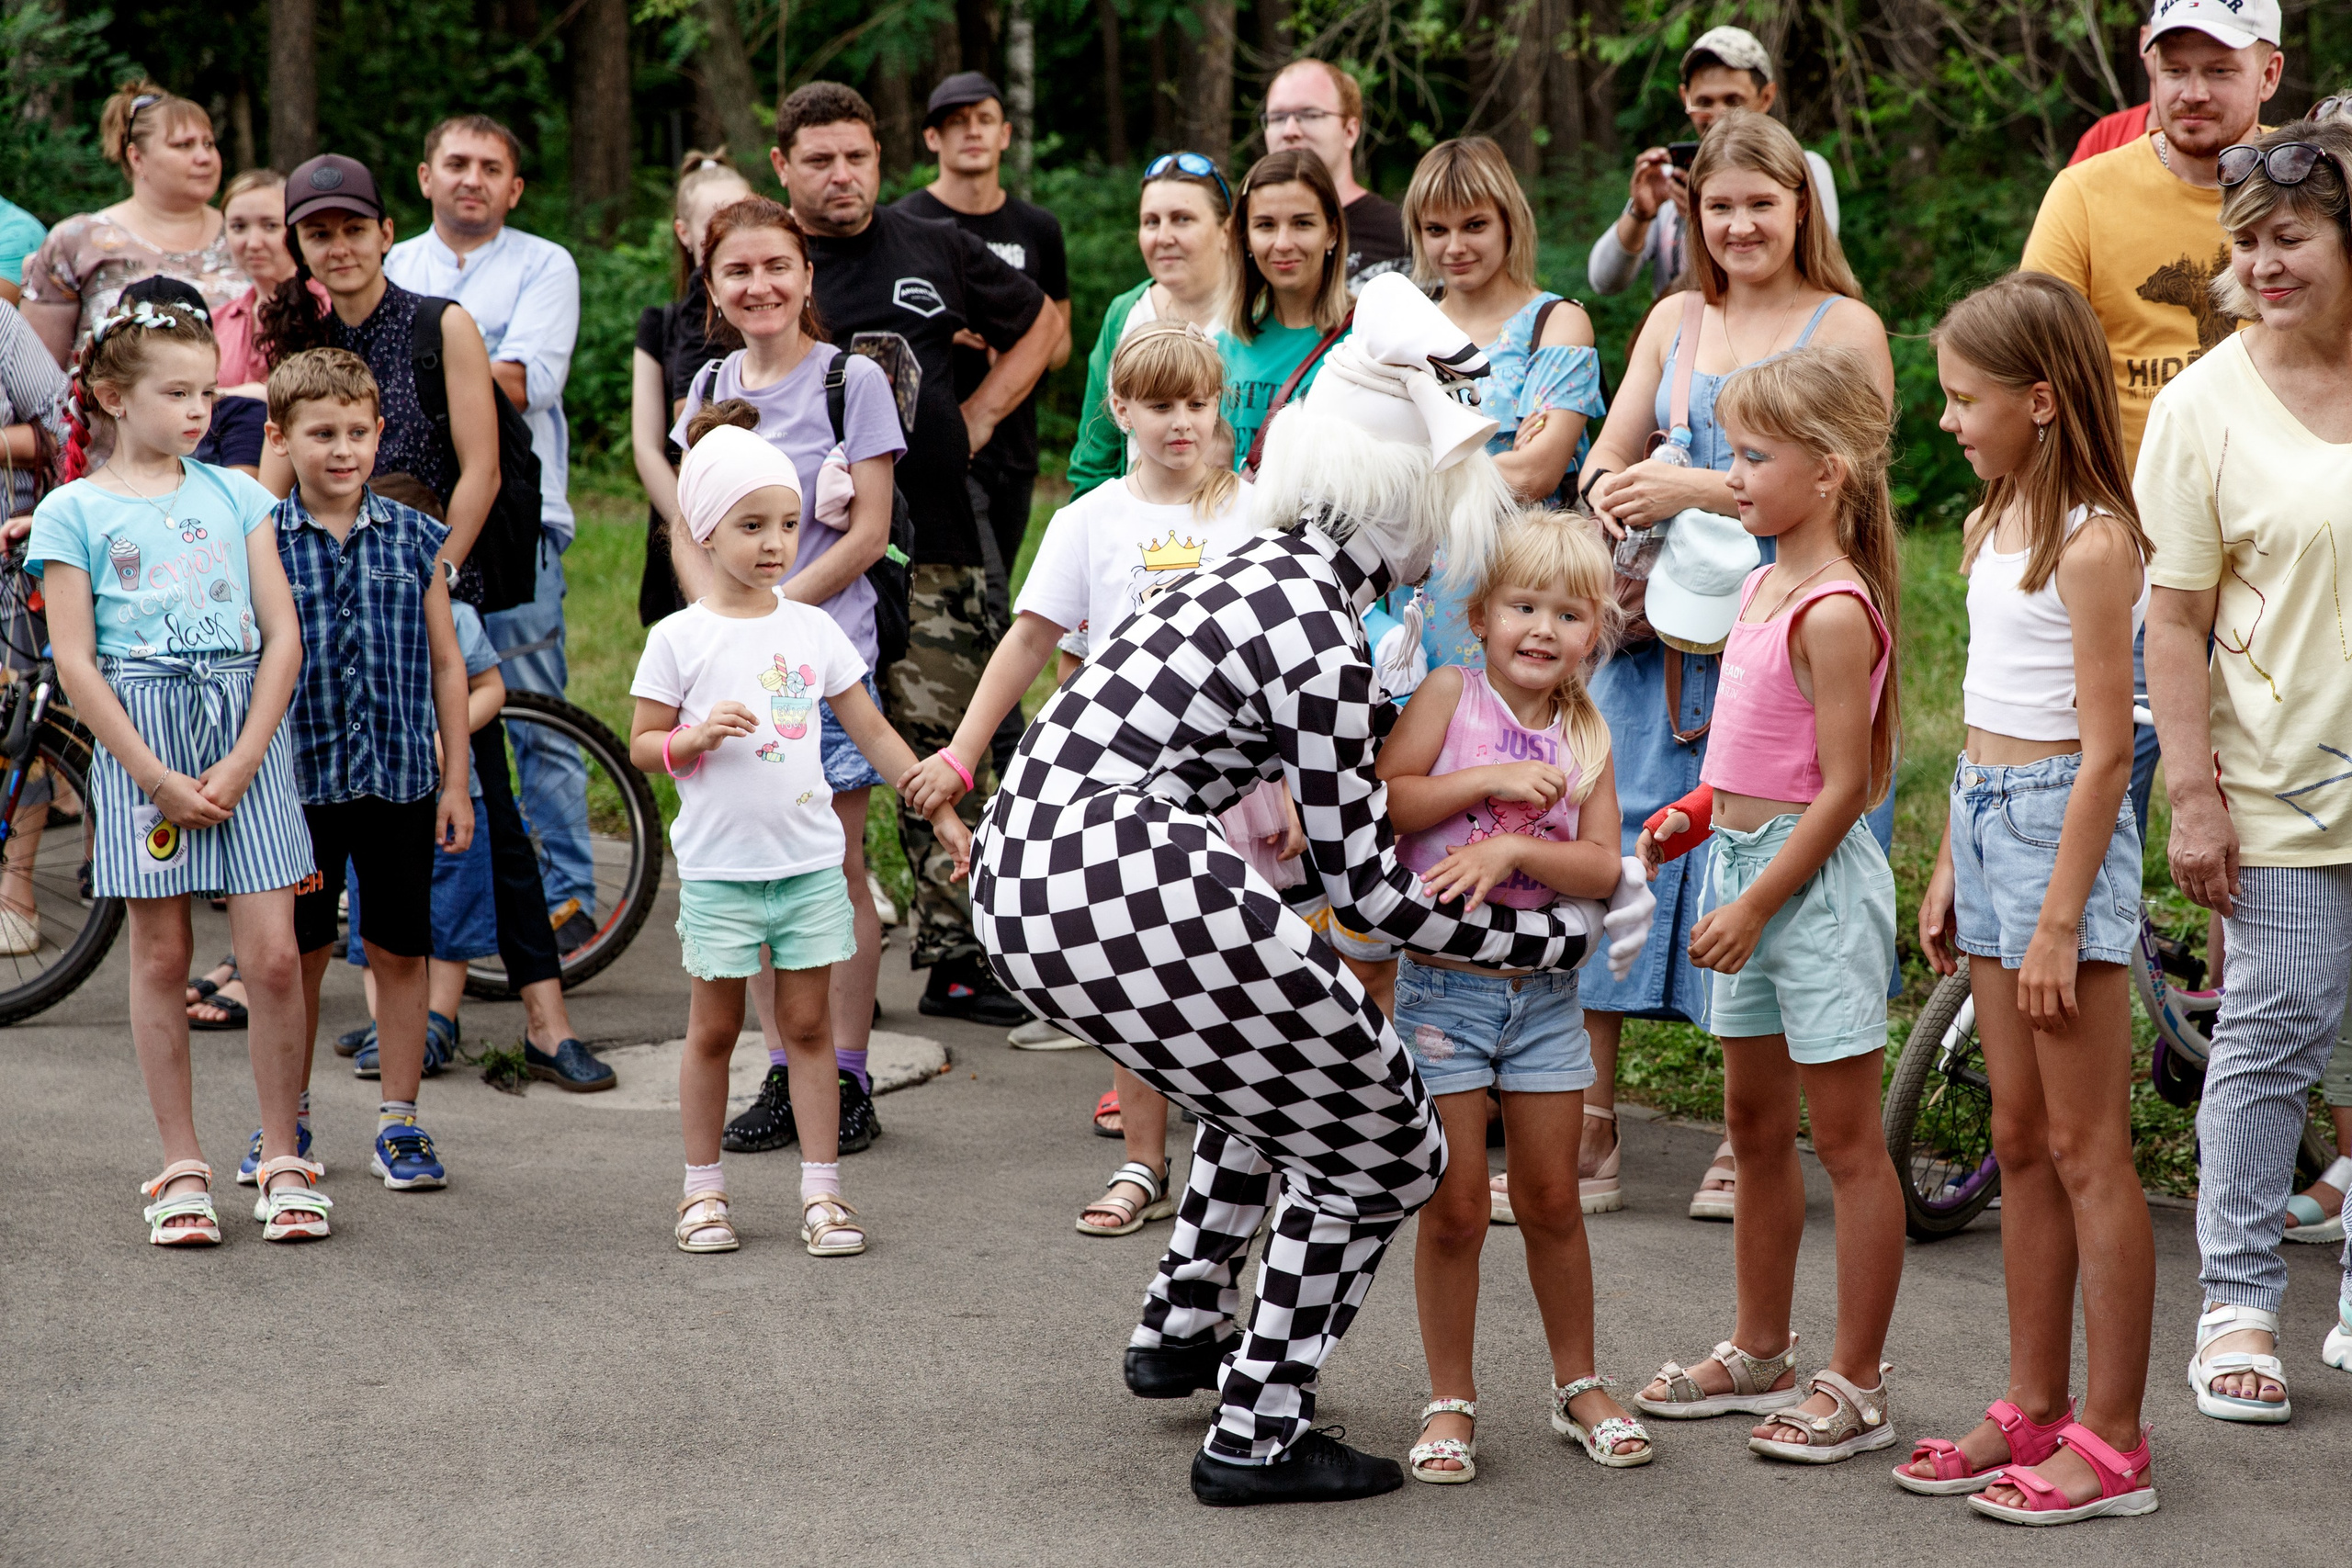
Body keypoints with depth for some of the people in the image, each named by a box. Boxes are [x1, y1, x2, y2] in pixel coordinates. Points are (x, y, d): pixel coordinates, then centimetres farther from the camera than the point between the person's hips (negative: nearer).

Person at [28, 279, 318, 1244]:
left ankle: (283, 1159, 7)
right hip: (138, 737, -1)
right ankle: (183, 1168, 12)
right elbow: (76, 665, -3)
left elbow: (282, 636, 4)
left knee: (273, 954, -5)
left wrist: (241, 762, -7)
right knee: (161, 956, 4)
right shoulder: (73, 512, 1)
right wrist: (158, 778, -10)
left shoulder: (236, 495, 9)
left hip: (246, 730, 2)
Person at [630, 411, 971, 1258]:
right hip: (719, 866, -2)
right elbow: (642, 746, -1)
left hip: (810, 860, 2)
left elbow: (873, 730, 11)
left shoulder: (814, 629, 5)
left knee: (808, 1024, 5)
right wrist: (699, 735, -20)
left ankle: (822, 1190, 8)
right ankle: (703, 1190, 17)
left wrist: (940, 807, 8)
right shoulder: (679, 638, -3)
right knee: (714, 1027, 7)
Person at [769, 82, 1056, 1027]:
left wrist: (980, 414, 13)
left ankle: (954, 959, 9)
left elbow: (1041, 323, 25)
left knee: (944, 758, 3)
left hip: (934, 547, 2)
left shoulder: (936, 252, 10)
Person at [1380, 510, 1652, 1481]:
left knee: (1550, 1200, 11)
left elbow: (1604, 866, -4)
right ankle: (1450, 1402, 13)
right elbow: (1381, 800, -13)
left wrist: (1512, 849, -19)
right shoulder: (1450, 695, -3)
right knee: (1455, 1208, 0)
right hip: (1443, 984, -3)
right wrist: (1491, 780, -19)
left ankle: (1578, 1384, 26)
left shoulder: (1586, 734, 5)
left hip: (1545, 990, 3)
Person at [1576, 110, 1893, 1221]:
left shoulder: (1845, 328, 0)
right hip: (1658, 639, 5)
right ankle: (1586, 1129, 8)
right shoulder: (1676, 321, 17)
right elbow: (1609, 456, 16)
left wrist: (1698, 489, -18)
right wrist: (1613, 496, -8)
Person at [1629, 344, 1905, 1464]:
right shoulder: (1765, 584, 10)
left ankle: (1856, 1385, 6)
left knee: (1844, 1138, -1)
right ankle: (1758, 1357, 29)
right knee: (1754, 1122, 17)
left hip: (1814, 878, -10)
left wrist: (1754, 904, -17)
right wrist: (1697, 811, 9)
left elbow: (1842, 786, -19)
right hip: (1745, 862, 10)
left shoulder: (1835, 612, -18)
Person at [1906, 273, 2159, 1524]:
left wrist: (2060, 918, -18)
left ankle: (2111, 1441, 1)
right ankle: (2034, 1409, 21)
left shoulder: (2091, 541, -15)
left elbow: (2104, 749, -17)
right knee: (2021, 1141, 13)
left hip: (2062, 829, -9)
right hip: (1989, 820, 9)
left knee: (2086, 1149, -4)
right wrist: (1950, 868, 18)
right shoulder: (1995, 526, 11)